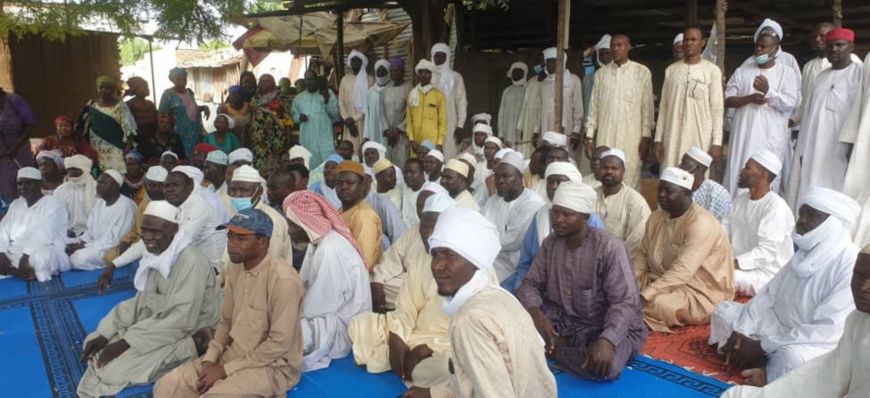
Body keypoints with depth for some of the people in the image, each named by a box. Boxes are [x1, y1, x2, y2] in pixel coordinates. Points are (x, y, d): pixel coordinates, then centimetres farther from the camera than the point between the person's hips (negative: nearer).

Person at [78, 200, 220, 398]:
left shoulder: (190, 262, -26)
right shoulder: (156, 254, 2)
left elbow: (181, 320, -28)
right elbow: (141, 301, 8)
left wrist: (126, 342, -24)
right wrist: (104, 334, -4)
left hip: (183, 335, -9)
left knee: (114, 370, -19)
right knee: (94, 344, 7)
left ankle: (192, 345, -9)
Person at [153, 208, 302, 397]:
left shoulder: (283, 280, -22)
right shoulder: (235, 270, 3)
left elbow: (279, 344, -21)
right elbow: (226, 321, 13)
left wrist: (225, 370, -17)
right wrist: (209, 360, -3)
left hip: (272, 366, -7)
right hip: (232, 355, 7)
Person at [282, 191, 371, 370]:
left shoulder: (331, 250, -24)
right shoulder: (318, 242, 5)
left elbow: (316, 306, -20)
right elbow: (305, 287, 7)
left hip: (342, 327, -9)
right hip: (327, 318, 9)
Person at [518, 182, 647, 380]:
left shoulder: (609, 248, -20)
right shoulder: (550, 244, -1)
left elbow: (625, 303, -25)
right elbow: (531, 284, -1)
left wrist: (606, 340, -42)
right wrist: (535, 312, -25)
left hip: (610, 326, -4)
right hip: (564, 319, 5)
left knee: (603, 367, -36)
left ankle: (553, 349, -9)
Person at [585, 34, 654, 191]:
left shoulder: (642, 72, 3)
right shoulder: (601, 73, 10)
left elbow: (647, 106, 1)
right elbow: (593, 107, 10)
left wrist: (646, 136, -4)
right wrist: (589, 136, 5)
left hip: (631, 136, -2)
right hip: (605, 136, 2)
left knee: (630, 180, -5)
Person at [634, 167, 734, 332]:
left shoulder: (701, 223, -22)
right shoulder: (656, 217, 3)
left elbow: (682, 272, -30)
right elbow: (642, 254, 7)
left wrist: (644, 295, -35)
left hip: (701, 293, -7)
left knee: (654, 304, -31)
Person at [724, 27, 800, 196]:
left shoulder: (787, 73, 2)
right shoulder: (742, 71, 9)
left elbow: (790, 104, -8)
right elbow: (727, 99, 4)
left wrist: (768, 91, -23)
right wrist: (750, 98, -13)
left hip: (771, 138, -2)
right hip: (743, 135, 3)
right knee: (737, 176, 3)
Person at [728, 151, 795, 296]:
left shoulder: (776, 206, -16)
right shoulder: (740, 199, 10)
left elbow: (766, 252, -25)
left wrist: (732, 264, -33)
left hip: (766, 272, -7)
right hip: (738, 265, 7)